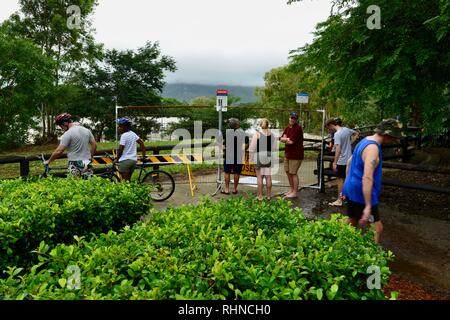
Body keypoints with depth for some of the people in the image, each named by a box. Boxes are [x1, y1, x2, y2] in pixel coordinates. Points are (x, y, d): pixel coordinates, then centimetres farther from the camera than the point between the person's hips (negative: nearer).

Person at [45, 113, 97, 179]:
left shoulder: (68, 134, -12)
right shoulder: (86, 130, 7)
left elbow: (59, 151, -14)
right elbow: (94, 145, 9)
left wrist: (48, 161, -2)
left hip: (75, 166, -6)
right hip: (87, 164, 6)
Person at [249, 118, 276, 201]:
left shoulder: (257, 134, -8)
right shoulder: (272, 135, 2)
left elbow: (252, 148, -8)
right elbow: (274, 148, 6)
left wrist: (251, 157, 1)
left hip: (259, 157, -3)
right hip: (269, 158, 3)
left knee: (260, 176, 2)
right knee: (268, 176, 8)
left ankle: (260, 196, 5)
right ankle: (268, 195, 15)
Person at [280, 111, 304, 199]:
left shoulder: (298, 128, -14)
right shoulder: (288, 128, 13)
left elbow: (291, 141, -22)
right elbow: (281, 139, 7)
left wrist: (285, 139, -3)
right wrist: (287, 139, -12)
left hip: (296, 154, -9)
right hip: (288, 153, 9)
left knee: (293, 173, -5)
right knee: (288, 172, 16)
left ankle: (295, 192, 4)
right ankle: (292, 189, 29)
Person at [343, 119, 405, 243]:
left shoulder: (365, 141, 8)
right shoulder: (373, 148, -22)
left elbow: (349, 162, 19)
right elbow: (367, 178, -30)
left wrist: (348, 185, 26)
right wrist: (368, 206, -31)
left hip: (351, 190, 10)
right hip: (361, 194, -10)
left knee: (352, 224, 20)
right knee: (377, 228, -6)